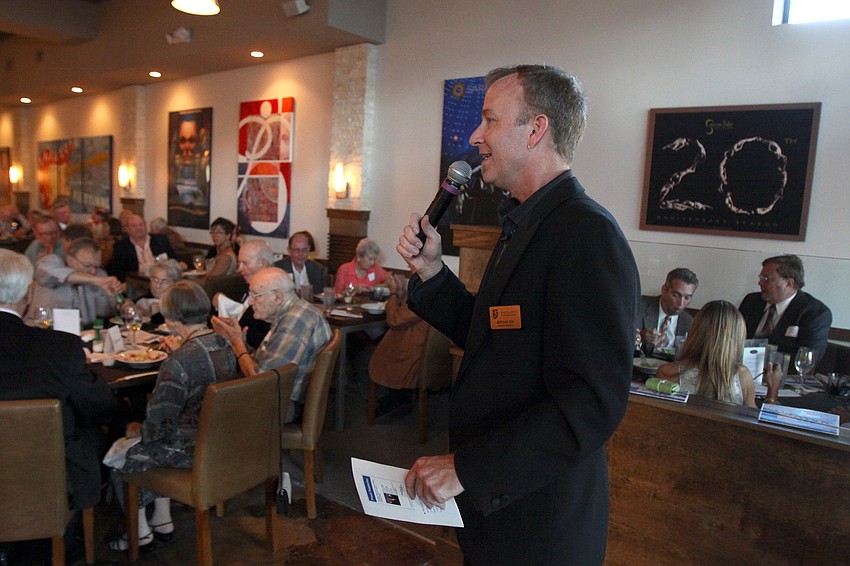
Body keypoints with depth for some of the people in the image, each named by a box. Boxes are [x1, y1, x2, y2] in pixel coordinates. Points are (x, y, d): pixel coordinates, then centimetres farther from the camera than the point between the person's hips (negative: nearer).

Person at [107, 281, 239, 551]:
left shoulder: (177, 363, -28)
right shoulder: (224, 345, -5)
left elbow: (159, 425, -20)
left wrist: (137, 430, 0)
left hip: (192, 451, -7)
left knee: (119, 458, 17)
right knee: (153, 449, 30)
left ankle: (140, 531, 32)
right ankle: (162, 520, 36)